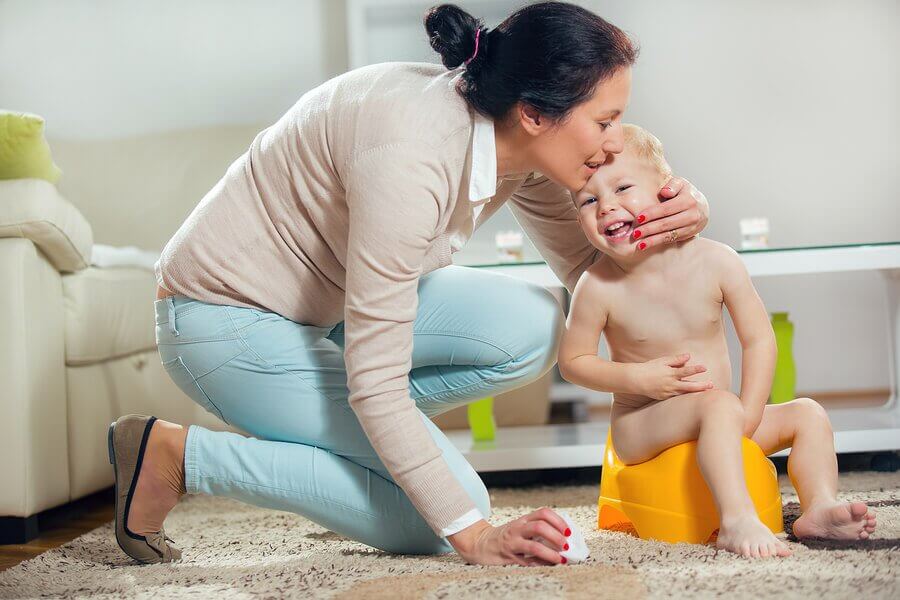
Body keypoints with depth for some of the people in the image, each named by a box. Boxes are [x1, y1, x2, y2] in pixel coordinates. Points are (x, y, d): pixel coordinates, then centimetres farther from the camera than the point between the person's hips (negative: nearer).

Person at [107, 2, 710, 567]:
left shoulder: (517, 144, -8)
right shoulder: (412, 156, -34)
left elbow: (588, 265, 6)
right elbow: (376, 382, -31)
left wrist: (671, 222, -16)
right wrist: (475, 536, -28)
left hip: (325, 304, 9)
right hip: (227, 316, -8)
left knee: (532, 328, -11)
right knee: (431, 520, -12)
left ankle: (309, 427, 5)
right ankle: (173, 453, -4)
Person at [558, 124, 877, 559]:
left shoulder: (716, 262, -12)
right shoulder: (597, 288, -16)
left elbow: (758, 339, -6)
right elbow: (572, 362, -7)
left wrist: (749, 414, -16)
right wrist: (641, 378, -20)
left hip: (714, 419, 5)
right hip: (640, 428, -5)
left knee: (807, 414, -2)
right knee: (718, 406, -32)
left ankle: (819, 507, -10)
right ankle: (737, 521, -41)